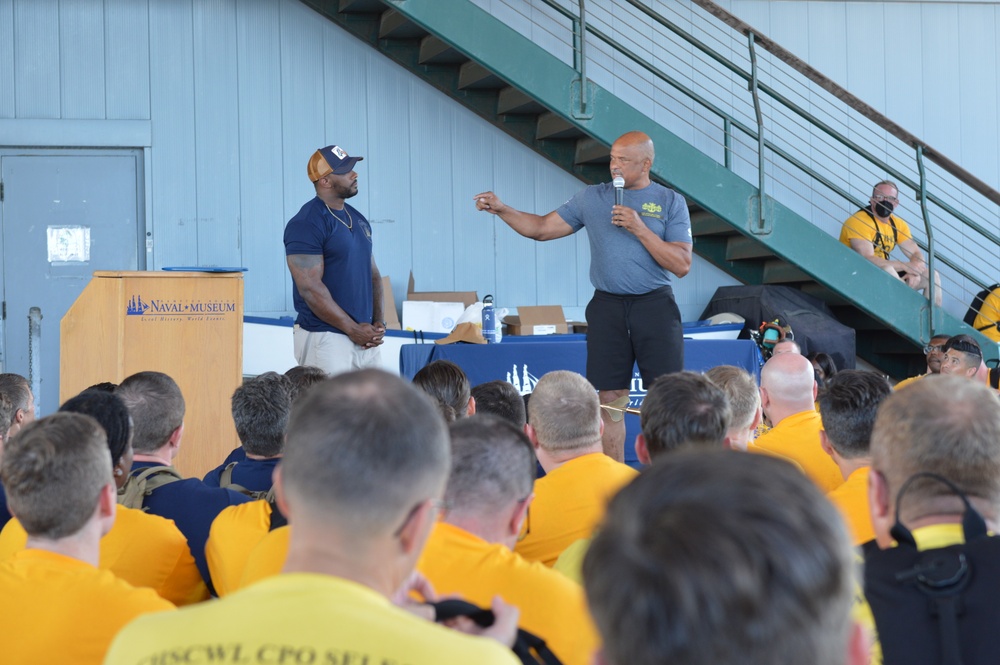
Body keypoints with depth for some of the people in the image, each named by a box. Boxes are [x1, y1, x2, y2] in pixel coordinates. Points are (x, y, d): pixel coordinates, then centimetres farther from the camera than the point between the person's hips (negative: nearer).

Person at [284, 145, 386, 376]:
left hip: (364, 337, 8)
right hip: (325, 338, -8)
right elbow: (310, 287, -16)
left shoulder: (358, 219, 16)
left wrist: (378, 322, 5)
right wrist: (352, 329, -15)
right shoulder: (306, 224, -11)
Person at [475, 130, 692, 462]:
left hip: (655, 306, -2)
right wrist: (501, 210, -2)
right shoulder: (592, 198, 10)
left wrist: (639, 228, -12)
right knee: (609, 398, 1)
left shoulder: (670, 202, 3)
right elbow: (542, 228, 12)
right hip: (607, 306, 2)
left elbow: (682, 265, -4)